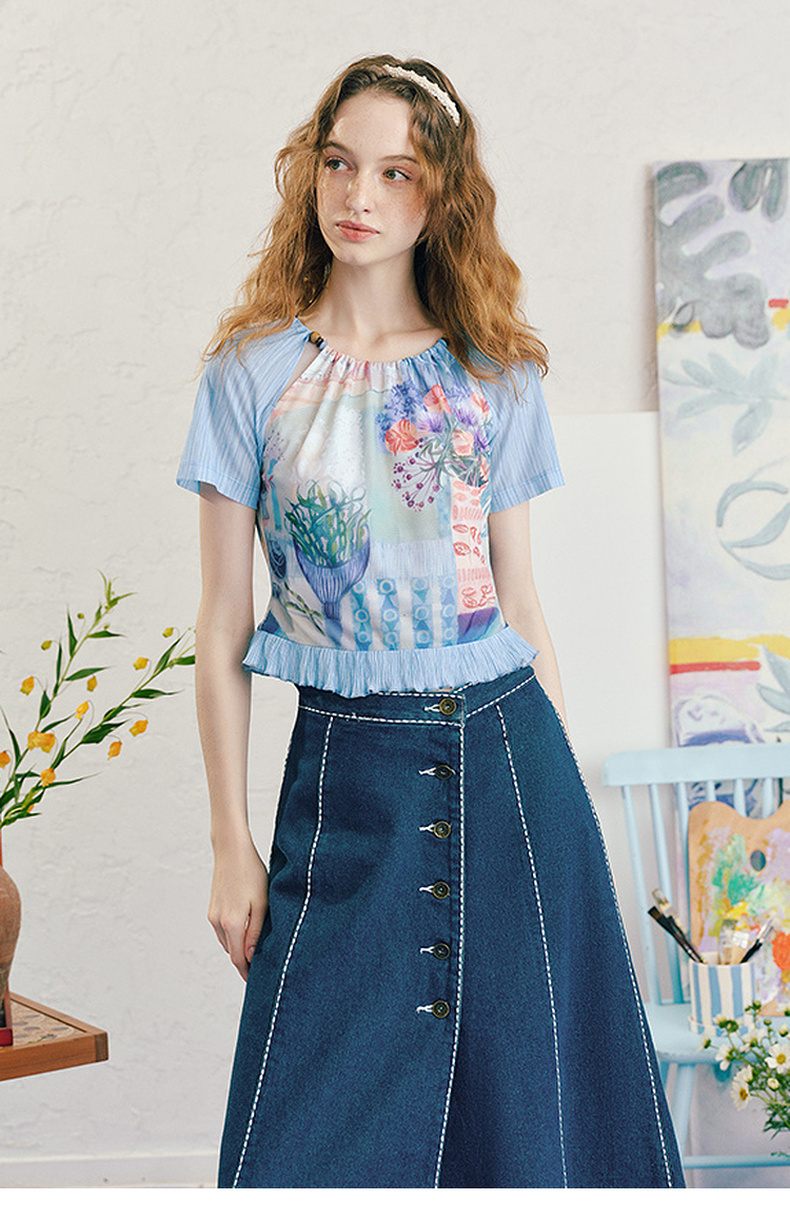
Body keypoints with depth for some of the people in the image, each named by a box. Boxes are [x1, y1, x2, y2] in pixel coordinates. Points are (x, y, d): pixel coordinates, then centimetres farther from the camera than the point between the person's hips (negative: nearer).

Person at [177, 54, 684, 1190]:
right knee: (326, 1119, 4)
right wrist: (231, 842, 0)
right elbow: (224, 629, 1)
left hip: (506, 753, 2)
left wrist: (568, 786, 8)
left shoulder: (497, 378, 7)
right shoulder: (253, 371, 1)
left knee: (529, 1098, 8)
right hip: (349, 767, -1)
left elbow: (521, 601, 11)